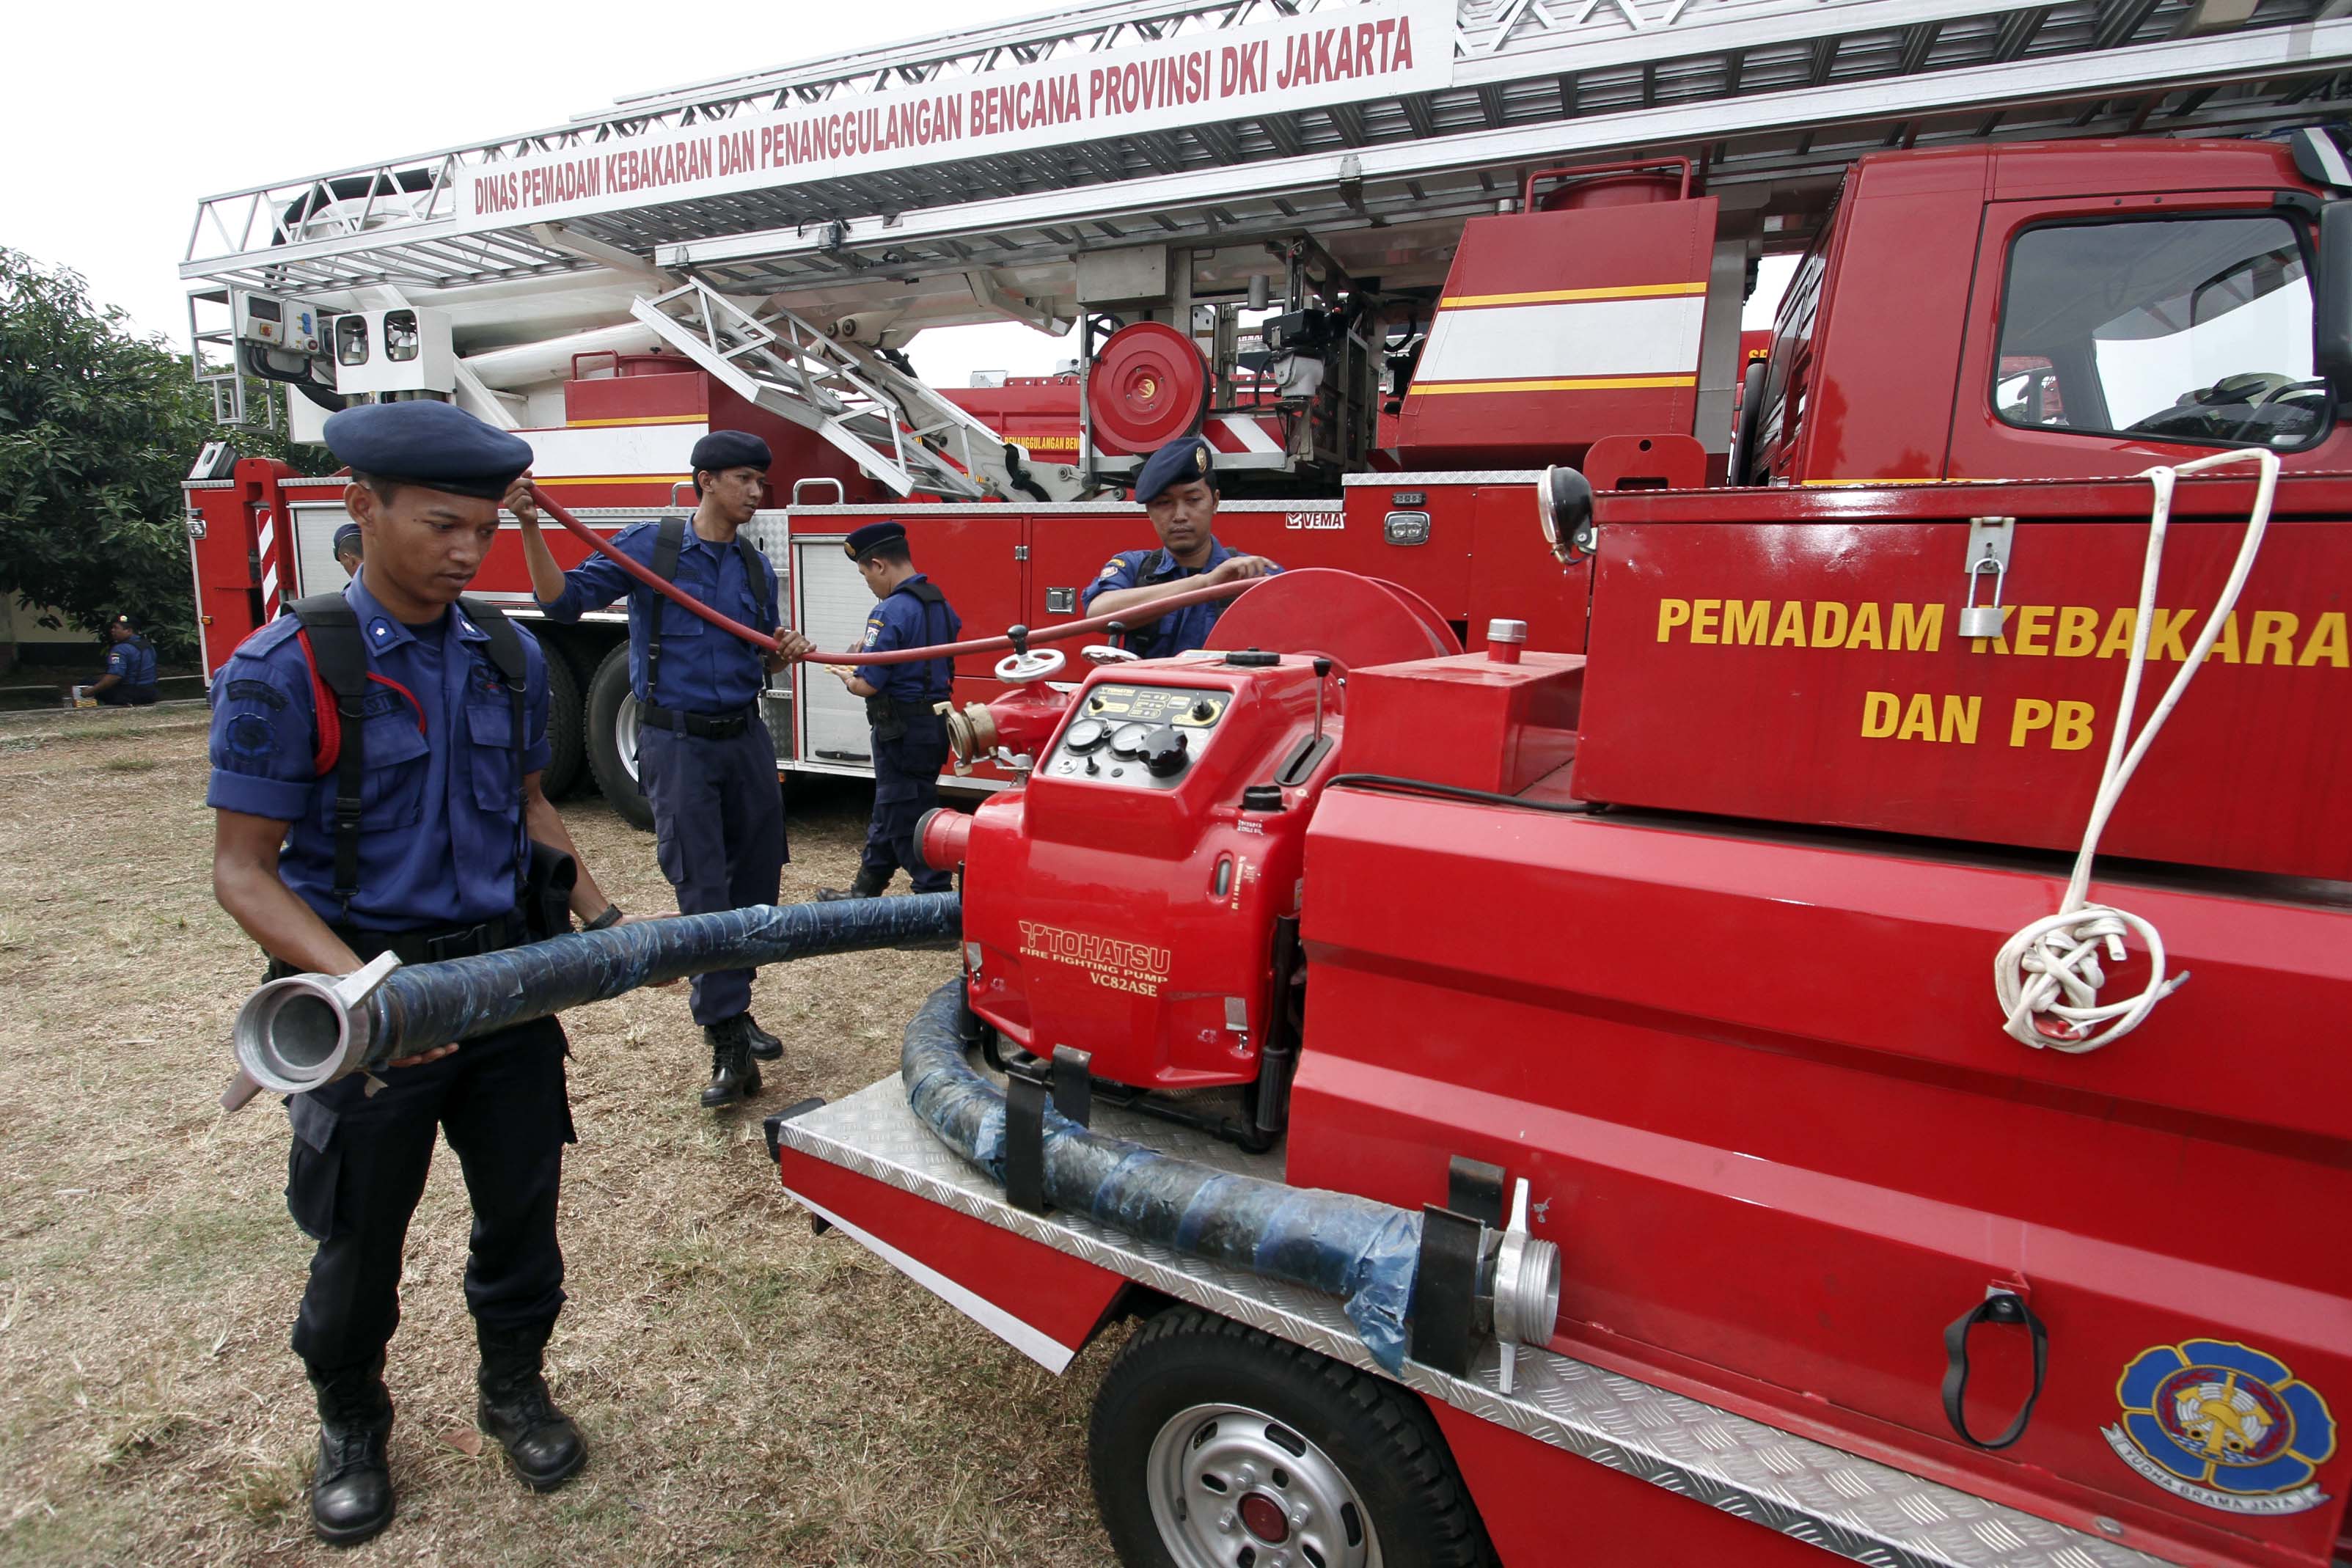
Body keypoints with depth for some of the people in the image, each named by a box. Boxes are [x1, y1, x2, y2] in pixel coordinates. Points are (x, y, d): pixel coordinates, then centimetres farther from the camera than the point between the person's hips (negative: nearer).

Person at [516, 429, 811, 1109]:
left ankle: (732, 1009, 27)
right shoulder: (648, 544, -3)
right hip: (677, 741, -5)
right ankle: (728, 1045, -1)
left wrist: (787, 649, -4)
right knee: (704, 894, -5)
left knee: (757, 884, 9)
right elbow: (564, 599, -6)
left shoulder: (756, 567, 11)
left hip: (745, 737, 5)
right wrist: (531, 529, -19)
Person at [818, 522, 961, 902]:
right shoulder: (940, 602, 7)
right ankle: (865, 890, 35)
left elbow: (867, 685, -20)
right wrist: (871, 650, 16)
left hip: (903, 731, -10)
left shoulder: (891, 612, -20)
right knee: (888, 812, 21)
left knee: (908, 823, 1)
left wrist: (845, 675, 2)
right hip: (934, 724, 10)